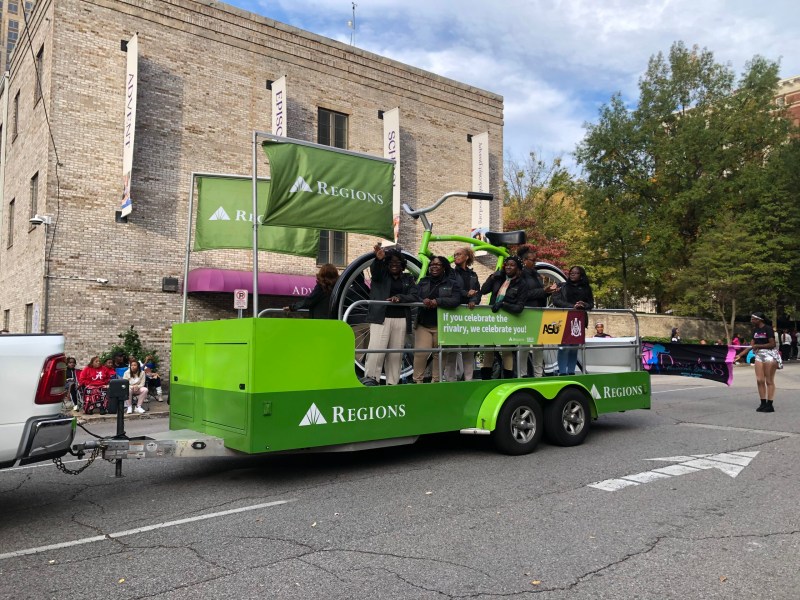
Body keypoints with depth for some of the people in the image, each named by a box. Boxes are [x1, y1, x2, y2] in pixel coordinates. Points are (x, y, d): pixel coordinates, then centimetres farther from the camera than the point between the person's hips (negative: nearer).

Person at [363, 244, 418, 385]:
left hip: (401, 319, 3)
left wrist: (399, 297, -16)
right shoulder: (381, 274, 9)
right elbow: (375, 270, -15)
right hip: (381, 318, -3)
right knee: (376, 350, -14)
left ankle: (392, 383, 9)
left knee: (396, 354, 3)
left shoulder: (408, 278, 16)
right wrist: (378, 259, -38)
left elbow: (414, 296, 3)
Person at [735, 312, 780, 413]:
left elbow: (772, 344, -17)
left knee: (769, 381, -2)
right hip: (759, 355, 7)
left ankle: (769, 405, 2)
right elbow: (751, 345, 10)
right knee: (759, 380, 4)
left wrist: (757, 346, -15)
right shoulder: (755, 330, 10)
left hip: (770, 355, -7)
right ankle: (763, 403, 12)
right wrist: (740, 355, 4)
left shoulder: (768, 329, -12)